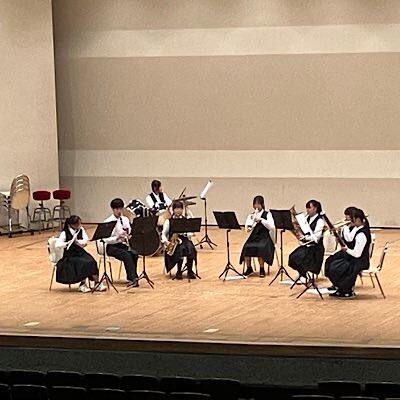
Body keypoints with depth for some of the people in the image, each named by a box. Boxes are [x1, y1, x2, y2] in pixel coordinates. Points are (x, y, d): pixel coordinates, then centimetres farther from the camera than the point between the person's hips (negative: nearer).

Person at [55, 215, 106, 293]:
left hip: (81, 253, 5)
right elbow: (57, 245, -19)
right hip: (70, 256, -5)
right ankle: (82, 285, -17)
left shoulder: (81, 230, 5)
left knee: (92, 262, -24)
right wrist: (68, 243, -34)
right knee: (85, 263, -29)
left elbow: (86, 242, -6)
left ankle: (97, 283, -20)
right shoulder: (65, 233, -9)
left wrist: (77, 241, -24)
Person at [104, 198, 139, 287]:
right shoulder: (108, 222, -7)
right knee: (126, 255, -33)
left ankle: (131, 278, -21)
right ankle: (132, 278, -35)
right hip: (112, 247, -5)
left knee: (134, 254, -27)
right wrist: (117, 238, -26)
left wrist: (128, 237, -15)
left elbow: (130, 234, 9)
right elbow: (106, 239, -12)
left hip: (123, 245, 5)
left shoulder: (125, 219, 10)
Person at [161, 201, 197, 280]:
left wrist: (185, 233, -14)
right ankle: (179, 271, -20)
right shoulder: (168, 221, 6)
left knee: (191, 249, -31)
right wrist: (166, 241, -15)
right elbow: (163, 234, 4)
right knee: (181, 249, -34)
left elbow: (191, 233, 6)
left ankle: (190, 271, -18)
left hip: (184, 240, 2)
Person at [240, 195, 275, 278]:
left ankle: (262, 269, -16)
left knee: (260, 248, -34)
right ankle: (249, 268, -8)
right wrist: (252, 220, -14)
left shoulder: (267, 214, 4)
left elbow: (272, 227, -11)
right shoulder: (251, 215, 13)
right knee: (246, 247, -26)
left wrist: (261, 219, -18)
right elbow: (247, 229, 2)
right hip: (254, 237, 3)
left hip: (265, 237, -3)